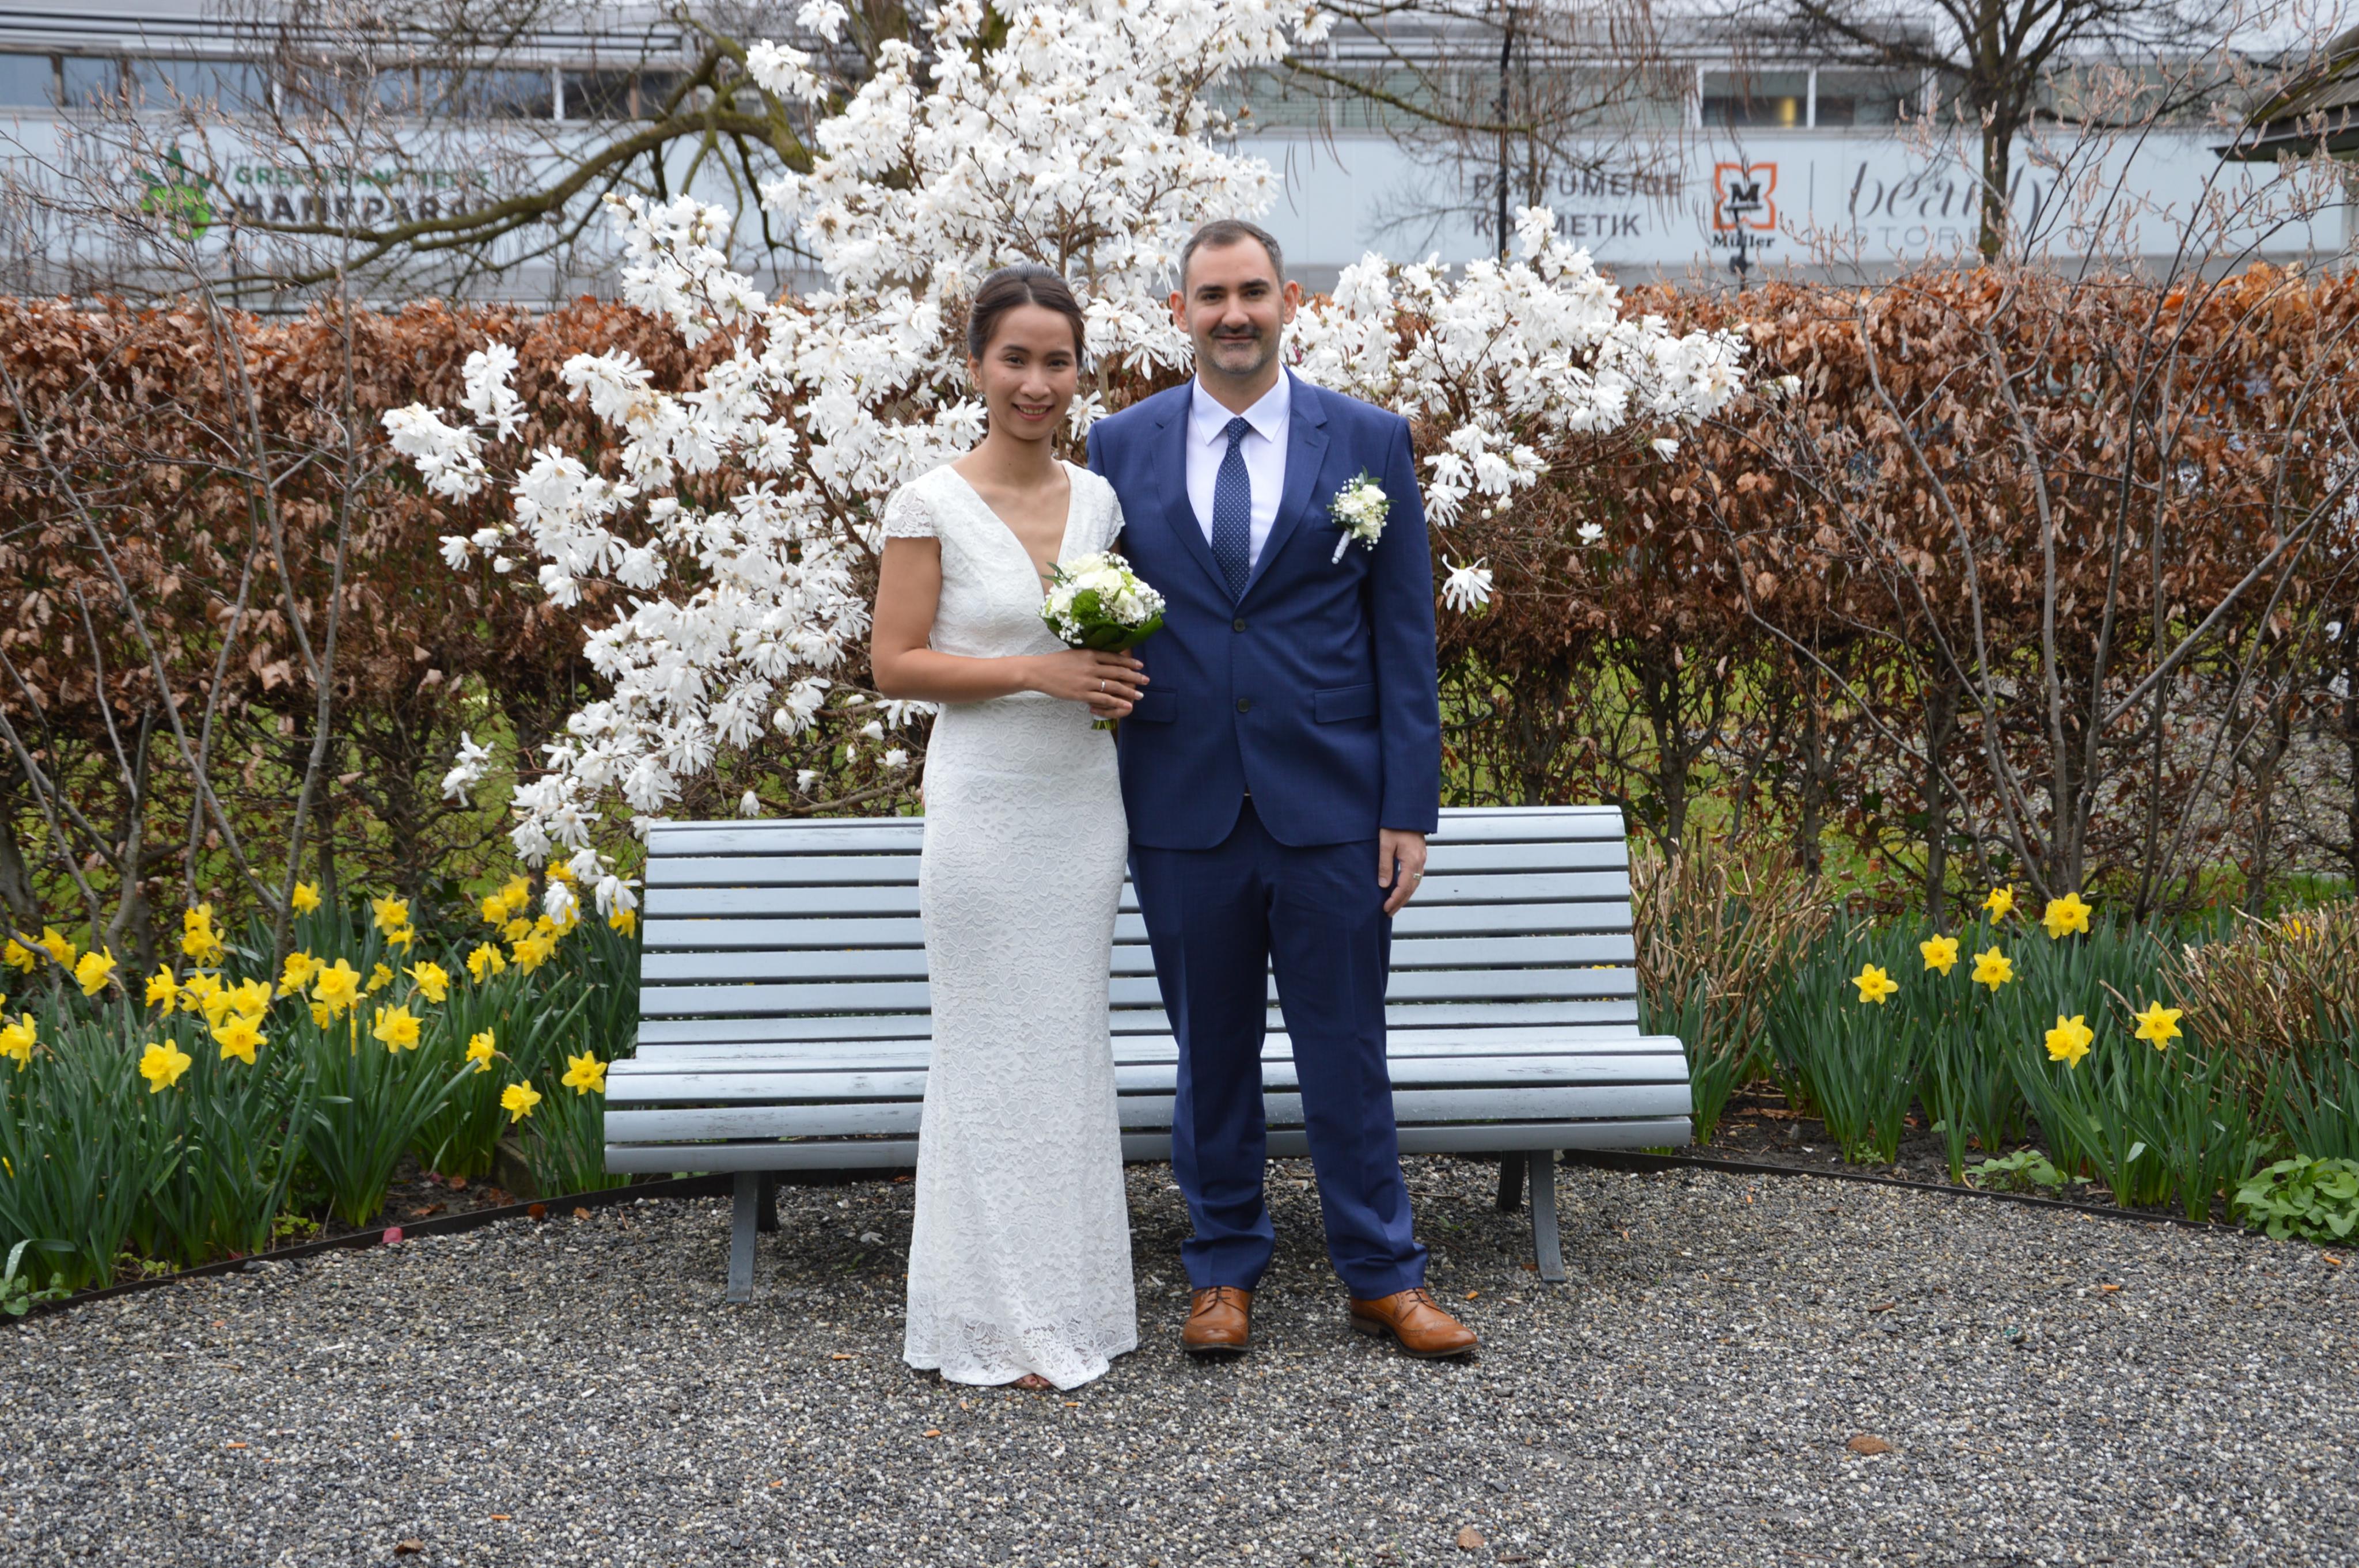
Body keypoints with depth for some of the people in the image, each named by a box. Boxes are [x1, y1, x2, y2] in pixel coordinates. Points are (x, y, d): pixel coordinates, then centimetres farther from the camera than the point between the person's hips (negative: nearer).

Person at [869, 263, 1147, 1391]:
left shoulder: (1099, 498, 8)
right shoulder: (932, 505, -7)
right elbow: (894, 665, -8)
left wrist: (1120, 683, -2)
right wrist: (1034, 672, -17)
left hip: (1085, 801, 5)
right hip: (986, 803, -5)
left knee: (1072, 1044, 11)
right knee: (994, 1050, 0)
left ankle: (1068, 1299, 22)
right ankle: (996, 1320, 11)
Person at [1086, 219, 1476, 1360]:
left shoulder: (1370, 443, 2)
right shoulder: (1123, 446, 5)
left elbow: (1404, 636, 2)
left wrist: (1410, 808, -4)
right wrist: (1104, 802, 2)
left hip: (1331, 808, -1)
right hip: (1182, 808, 1)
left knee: (1346, 1049, 6)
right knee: (1211, 1051, 11)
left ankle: (1381, 1274, 20)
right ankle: (1224, 1271, 26)